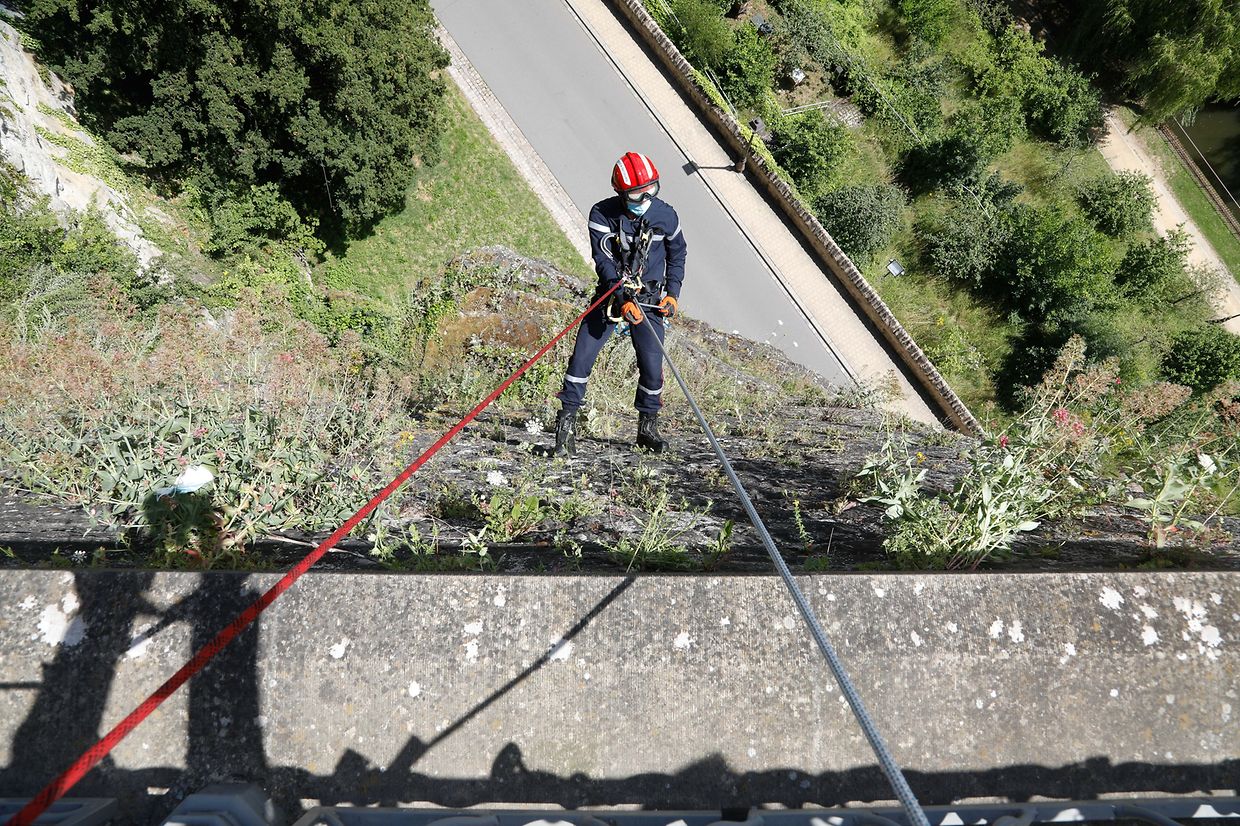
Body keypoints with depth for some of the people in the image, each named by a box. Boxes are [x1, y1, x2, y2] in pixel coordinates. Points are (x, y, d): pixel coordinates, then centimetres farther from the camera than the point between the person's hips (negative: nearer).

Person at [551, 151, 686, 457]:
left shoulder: (665, 215, -4)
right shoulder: (602, 214, -10)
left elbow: (677, 253, 12)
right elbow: (603, 260, -16)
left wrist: (673, 294, 4)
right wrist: (623, 300, -29)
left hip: (650, 297, 1)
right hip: (612, 293, 0)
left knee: (652, 365, -6)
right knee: (582, 355, -10)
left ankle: (648, 427, 15)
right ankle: (567, 422, 2)